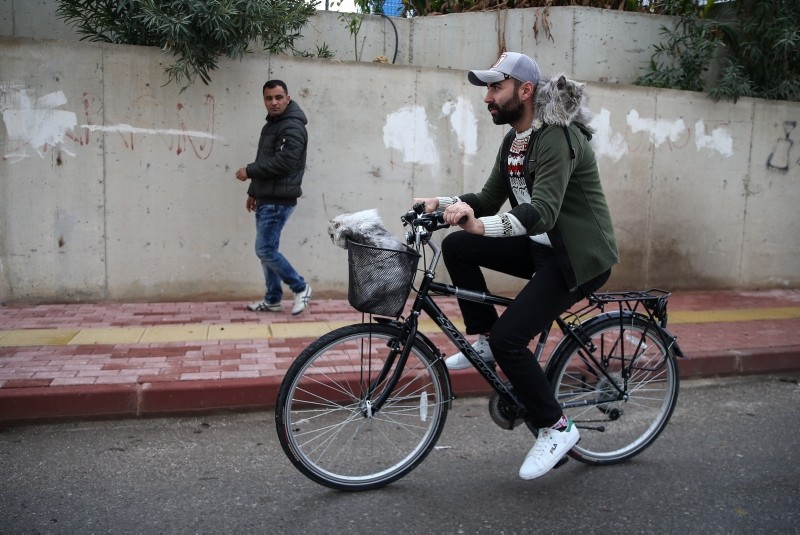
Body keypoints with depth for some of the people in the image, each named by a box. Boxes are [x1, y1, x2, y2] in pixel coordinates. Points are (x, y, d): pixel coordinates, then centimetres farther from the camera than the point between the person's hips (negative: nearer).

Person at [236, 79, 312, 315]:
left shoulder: (292, 127, -13)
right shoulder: (271, 125, 18)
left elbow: (282, 162, -24)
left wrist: (249, 171, -15)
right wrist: (253, 191, 21)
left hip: (279, 201, -10)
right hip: (266, 199, 10)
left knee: (265, 250, -9)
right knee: (267, 250, 11)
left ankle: (300, 288, 6)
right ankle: (273, 299, 19)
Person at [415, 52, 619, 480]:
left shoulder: (556, 138, -21)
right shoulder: (514, 141, 9)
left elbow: (542, 212, -35)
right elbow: (489, 199, 10)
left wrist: (481, 225, -50)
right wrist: (443, 203, -6)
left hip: (580, 257, -9)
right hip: (543, 248, 9)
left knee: (509, 338, -18)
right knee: (456, 246, -5)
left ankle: (556, 428, 3)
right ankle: (484, 341, 7)